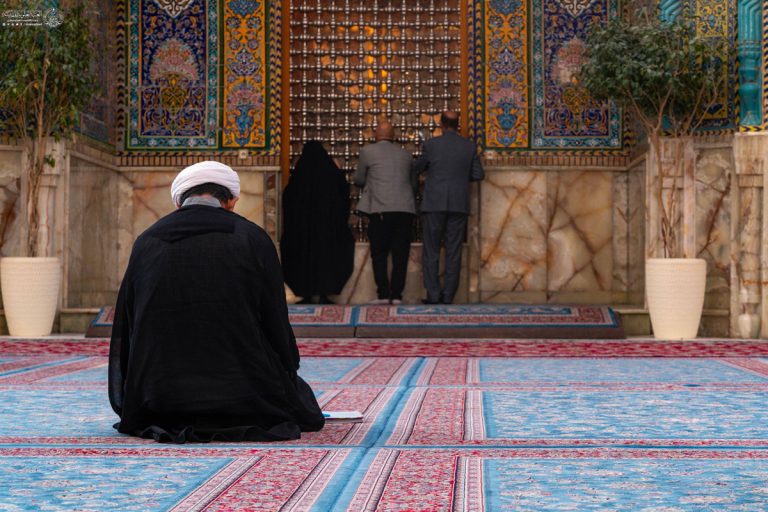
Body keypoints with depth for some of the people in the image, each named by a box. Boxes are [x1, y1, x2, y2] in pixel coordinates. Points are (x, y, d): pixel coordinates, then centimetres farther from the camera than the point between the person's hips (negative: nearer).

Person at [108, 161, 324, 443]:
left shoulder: (146, 242, 3)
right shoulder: (254, 239, -5)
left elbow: (124, 330, 10)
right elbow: (276, 325, 0)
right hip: (245, 399, -4)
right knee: (298, 389, 25)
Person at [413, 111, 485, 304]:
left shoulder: (431, 144, -4)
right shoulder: (469, 147, 2)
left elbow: (417, 167, 9)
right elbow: (479, 174, 7)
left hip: (435, 204, -2)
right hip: (459, 206, 2)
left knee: (431, 252, 4)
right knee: (453, 253, 6)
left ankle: (433, 295, -1)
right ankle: (448, 296, 3)